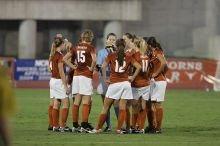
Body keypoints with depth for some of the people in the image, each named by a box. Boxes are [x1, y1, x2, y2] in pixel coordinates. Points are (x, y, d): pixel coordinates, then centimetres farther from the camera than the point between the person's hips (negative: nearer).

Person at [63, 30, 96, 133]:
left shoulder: (76, 47, 9)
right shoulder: (90, 47, -7)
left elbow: (65, 58, 8)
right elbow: (94, 59, -24)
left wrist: (73, 66, 9)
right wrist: (91, 68, -8)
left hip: (76, 75, 6)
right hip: (86, 76, -6)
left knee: (76, 102, 9)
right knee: (86, 102, -3)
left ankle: (75, 125, 11)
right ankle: (84, 126, -7)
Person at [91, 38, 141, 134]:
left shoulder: (111, 56, 2)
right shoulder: (128, 58, 7)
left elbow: (104, 66, -11)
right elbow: (138, 67, -2)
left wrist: (105, 79, -3)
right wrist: (133, 77, 5)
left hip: (114, 84, -2)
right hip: (125, 83, 2)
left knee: (105, 107, 6)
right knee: (122, 108, 4)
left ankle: (98, 128, 9)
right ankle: (119, 129, -1)